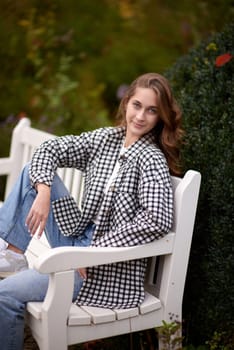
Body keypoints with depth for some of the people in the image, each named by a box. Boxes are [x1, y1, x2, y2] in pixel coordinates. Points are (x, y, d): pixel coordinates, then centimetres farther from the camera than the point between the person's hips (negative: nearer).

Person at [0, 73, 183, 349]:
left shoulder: (151, 159, -15)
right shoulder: (106, 139, 5)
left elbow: (158, 220, -29)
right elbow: (50, 150, 5)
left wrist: (95, 250, -25)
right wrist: (43, 192, -15)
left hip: (108, 267, -7)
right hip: (78, 241, 7)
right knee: (33, 171, 2)